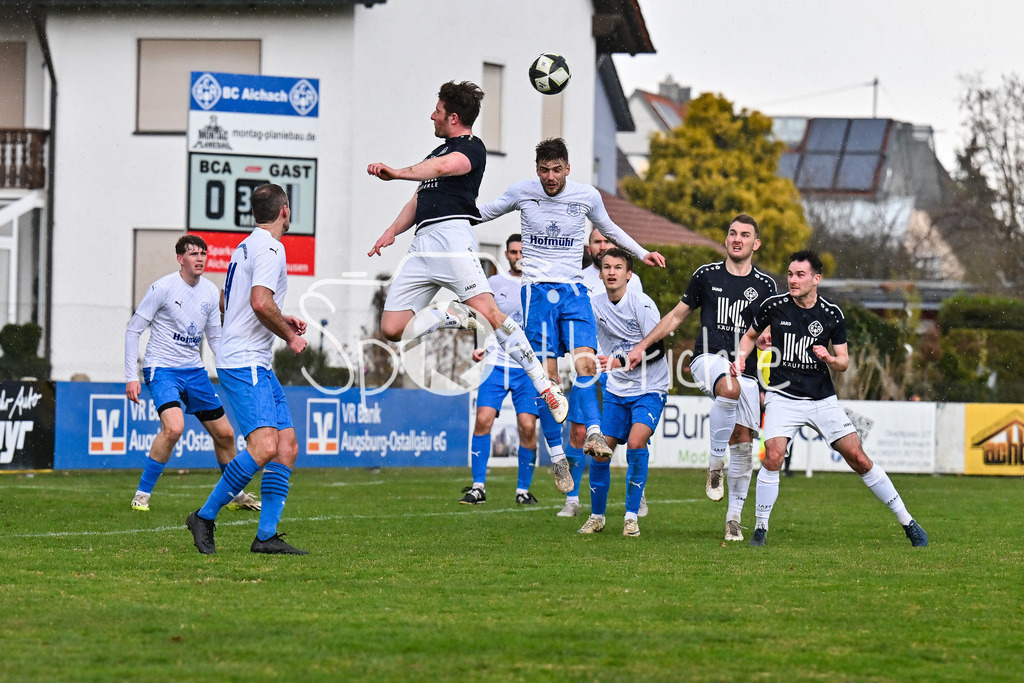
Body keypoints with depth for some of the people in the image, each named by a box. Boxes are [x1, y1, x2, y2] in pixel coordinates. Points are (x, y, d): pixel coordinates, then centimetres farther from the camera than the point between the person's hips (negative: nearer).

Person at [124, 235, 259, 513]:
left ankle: (235, 495, 30)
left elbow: (215, 338, 17)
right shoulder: (163, 288, -13)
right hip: (161, 369, -6)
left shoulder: (210, 292, 5)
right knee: (174, 426, -28)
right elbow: (133, 330, -8)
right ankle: (142, 495, -17)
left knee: (224, 433, 9)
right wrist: (131, 377, -13)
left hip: (194, 371, 6)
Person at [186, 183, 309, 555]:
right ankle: (205, 516, -12)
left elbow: (226, 304, 30)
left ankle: (267, 535, 2)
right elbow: (261, 302, -24)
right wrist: (290, 335, -8)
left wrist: (282, 321, 26)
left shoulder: (245, 246, 20)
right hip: (245, 362, -11)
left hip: (257, 365, 11)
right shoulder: (270, 248, -11)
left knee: (287, 445, 5)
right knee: (264, 446, -21)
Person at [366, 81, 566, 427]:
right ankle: (456, 317, 3)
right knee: (392, 328, -6)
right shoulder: (438, 151, 30)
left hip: (451, 236, -8)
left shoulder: (472, 148, 2)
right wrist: (392, 231, 20)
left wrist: (397, 173, -29)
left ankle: (545, 386, -22)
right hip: (421, 246, 9)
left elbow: (442, 168, -18)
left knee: (487, 311, -22)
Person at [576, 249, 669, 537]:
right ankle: (597, 516, 18)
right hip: (616, 391, 5)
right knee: (600, 451, -2)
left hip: (649, 389, -5)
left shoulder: (641, 303, -14)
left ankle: (632, 516, -13)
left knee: (636, 442, -23)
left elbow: (657, 348, -16)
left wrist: (621, 362, -23)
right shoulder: (596, 306, 3)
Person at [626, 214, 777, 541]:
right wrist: (642, 345, 12)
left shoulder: (764, 285, 10)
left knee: (743, 444, -4)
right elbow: (678, 315, 16)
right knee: (730, 389, -38)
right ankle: (715, 465, -24)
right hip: (708, 357, -2)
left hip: (745, 370, 2)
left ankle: (734, 517, 10)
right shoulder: (706, 275, 8)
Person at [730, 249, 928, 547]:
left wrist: (829, 358, -20)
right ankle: (760, 528, -5)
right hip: (783, 397, -1)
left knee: (859, 459, -2)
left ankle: (906, 521, 10)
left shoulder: (832, 314, -4)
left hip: (823, 399, 1)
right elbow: (751, 335, 13)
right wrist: (741, 356, -6)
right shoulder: (774, 306, -5)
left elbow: (844, 363, 3)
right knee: (773, 457, -22)